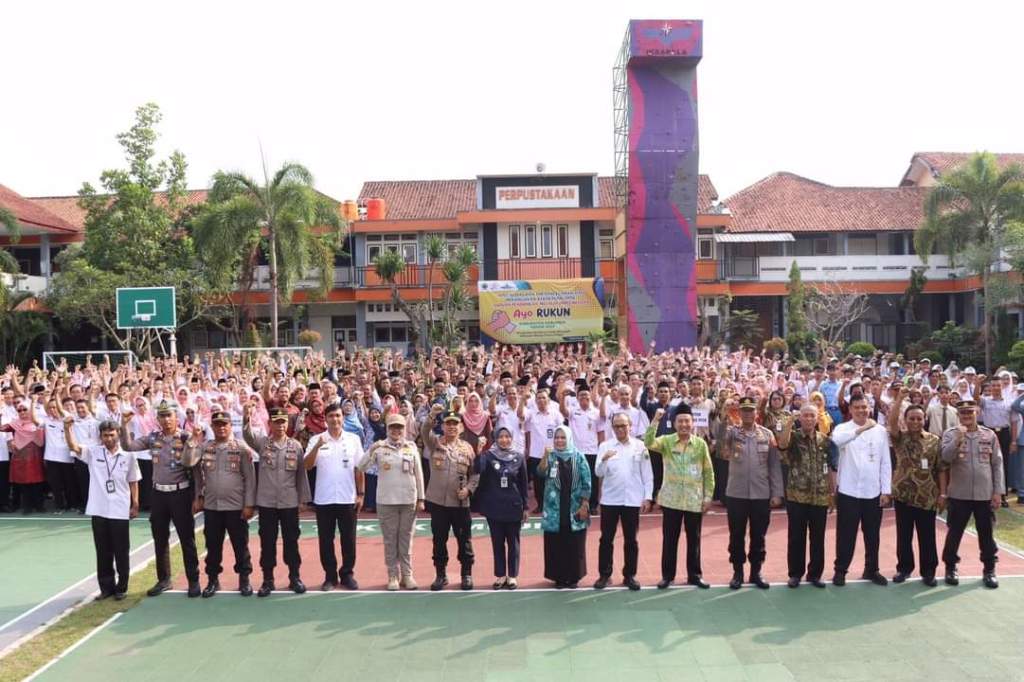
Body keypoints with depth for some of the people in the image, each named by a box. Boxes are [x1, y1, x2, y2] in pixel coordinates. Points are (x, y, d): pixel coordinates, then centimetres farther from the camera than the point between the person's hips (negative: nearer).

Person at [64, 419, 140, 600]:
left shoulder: (128, 456, -1)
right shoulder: (93, 453, 1)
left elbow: (133, 482, 5)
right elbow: (73, 446, -15)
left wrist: (135, 505, 2)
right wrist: (67, 427, -31)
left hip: (120, 512, -1)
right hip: (98, 511, 1)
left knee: (121, 552, 6)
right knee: (103, 552, 10)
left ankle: (121, 588, 17)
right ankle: (106, 587, 22)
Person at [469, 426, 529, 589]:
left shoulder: (519, 457, 0)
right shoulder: (488, 456, -3)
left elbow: (524, 484, 4)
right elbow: (477, 471, -21)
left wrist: (526, 506, 2)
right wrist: (478, 452, -36)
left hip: (513, 507, 0)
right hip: (494, 507, 0)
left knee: (513, 542, 7)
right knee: (497, 542, 8)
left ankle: (512, 576, 16)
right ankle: (500, 575, 18)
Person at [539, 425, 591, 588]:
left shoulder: (579, 457, 0)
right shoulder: (550, 456, 3)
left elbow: (586, 482, -1)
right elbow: (541, 472, -16)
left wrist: (584, 505, -7)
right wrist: (545, 456, -30)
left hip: (574, 509, -1)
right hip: (554, 509, 1)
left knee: (575, 544, 5)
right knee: (556, 544, 3)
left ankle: (574, 576, 18)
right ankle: (558, 576, 15)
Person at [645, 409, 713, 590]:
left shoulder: (701, 444, 1)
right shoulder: (666, 441, -1)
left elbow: (708, 472, 4)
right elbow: (648, 443, -21)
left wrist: (708, 496, 0)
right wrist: (655, 420, -27)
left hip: (695, 500, 1)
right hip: (671, 499, -1)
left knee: (694, 539, 10)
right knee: (669, 539, 7)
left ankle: (694, 575, 23)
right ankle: (667, 575, 18)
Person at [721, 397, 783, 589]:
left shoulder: (767, 434, 4)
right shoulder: (731, 432, -1)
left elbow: (775, 465, 4)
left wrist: (777, 493, 0)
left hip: (762, 495, 1)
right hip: (736, 494, -1)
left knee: (758, 536, 10)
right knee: (737, 536, 7)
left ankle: (756, 572, 23)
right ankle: (737, 572, 20)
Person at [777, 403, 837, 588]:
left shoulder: (825, 440, 6)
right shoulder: (793, 437, -3)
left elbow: (831, 468, 11)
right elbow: (782, 444, -28)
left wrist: (833, 492, 9)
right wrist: (790, 421, -33)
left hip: (820, 497, 3)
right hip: (796, 496, -2)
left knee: (817, 538, 9)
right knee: (796, 537, 4)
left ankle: (815, 574, 22)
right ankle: (795, 573, 16)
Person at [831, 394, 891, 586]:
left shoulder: (880, 431, 4)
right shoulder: (843, 428, -5)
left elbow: (886, 463, 6)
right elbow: (837, 440, -31)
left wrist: (886, 490, 2)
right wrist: (861, 429, -40)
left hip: (873, 492, 3)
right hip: (849, 491, -3)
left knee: (872, 534, 14)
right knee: (846, 534, 5)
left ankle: (871, 570, 28)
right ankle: (840, 570, 16)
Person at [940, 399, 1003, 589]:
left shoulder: (989, 435, 3)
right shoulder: (950, 434, -2)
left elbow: (997, 464, 4)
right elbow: (946, 458, -16)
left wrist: (998, 491, 0)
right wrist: (958, 438, -25)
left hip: (985, 494, 1)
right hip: (959, 494, -1)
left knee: (986, 534, 10)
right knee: (954, 532, 7)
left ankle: (989, 570, 25)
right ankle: (950, 567, 21)